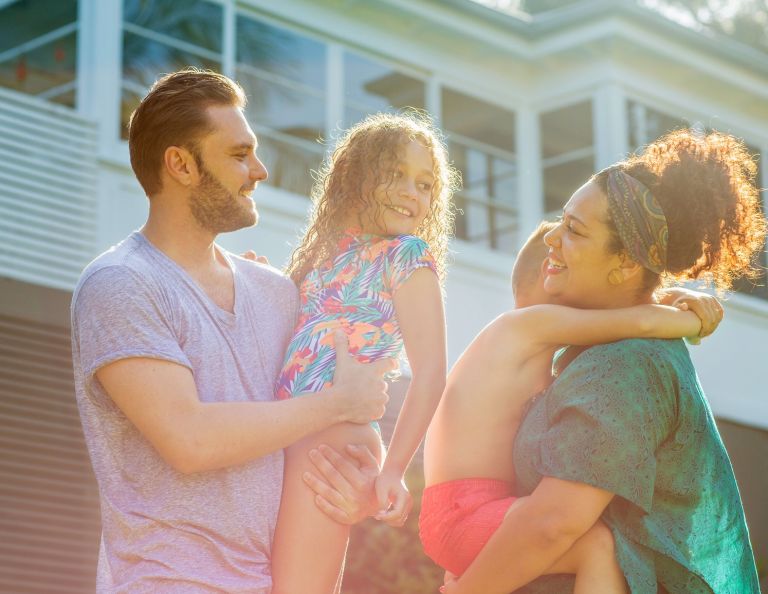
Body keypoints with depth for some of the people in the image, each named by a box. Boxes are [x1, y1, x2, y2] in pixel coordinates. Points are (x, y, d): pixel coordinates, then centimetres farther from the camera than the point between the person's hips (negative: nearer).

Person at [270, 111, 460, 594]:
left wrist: (393, 470, -14)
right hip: (285, 438, 8)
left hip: (333, 436, -8)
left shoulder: (406, 255, 0)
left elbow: (430, 374, -9)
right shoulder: (330, 250, 21)